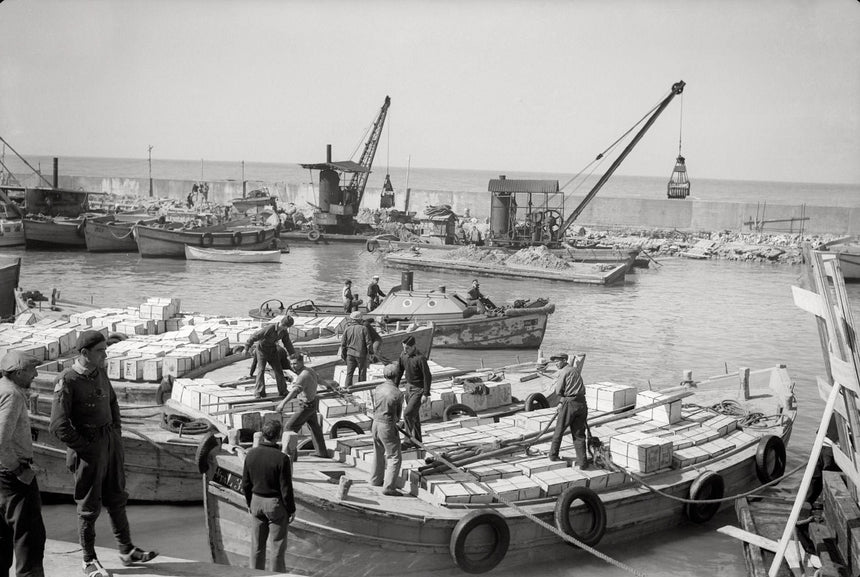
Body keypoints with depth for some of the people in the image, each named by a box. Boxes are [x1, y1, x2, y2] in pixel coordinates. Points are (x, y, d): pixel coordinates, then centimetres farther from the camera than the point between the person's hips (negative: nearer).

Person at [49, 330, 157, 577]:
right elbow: (59, 426, -21)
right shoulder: (67, 381, -18)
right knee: (89, 506, 5)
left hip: (111, 442, 7)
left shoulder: (100, 373, 4)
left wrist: (117, 433, 13)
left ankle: (127, 551, 26)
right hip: (88, 448, -7)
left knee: (117, 498, 15)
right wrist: (86, 448, -16)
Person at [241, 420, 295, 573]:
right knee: (278, 546, 8)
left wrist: (249, 503, 16)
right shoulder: (282, 458, -21)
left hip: (256, 501, 5)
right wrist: (291, 510, -5)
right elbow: (286, 488, -17)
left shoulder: (251, 454, -7)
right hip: (276, 503, -5)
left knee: (257, 544, 14)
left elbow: (246, 484, 2)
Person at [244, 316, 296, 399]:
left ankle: (283, 391, 15)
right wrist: (247, 348, -16)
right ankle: (259, 393, -9)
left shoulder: (284, 331, -13)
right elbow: (255, 336, -25)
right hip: (262, 349, -5)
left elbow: (287, 343, 3)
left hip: (273, 351, 6)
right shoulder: (269, 329, -33)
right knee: (261, 370, -12)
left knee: (278, 369, 4)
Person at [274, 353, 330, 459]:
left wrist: (283, 403, -56)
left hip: (306, 406, -10)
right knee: (315, 427, 21)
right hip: (313, 403, 10)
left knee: (290, 427, -5)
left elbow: (295, 391, -45)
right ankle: (322, 453, 33)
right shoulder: (309, 370, 1)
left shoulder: (303, 376, -30)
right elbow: (318, 378, 24)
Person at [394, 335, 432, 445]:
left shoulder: (420, 358, -24)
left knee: (407, 413, -14)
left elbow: (427, 376, -19)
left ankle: (410, 436, 4)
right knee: (413, 415, 15)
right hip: (409, 387, 7)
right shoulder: (403, 355, -3)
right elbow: (399, 371, 8)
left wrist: (426, 394, -18)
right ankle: (416, 440, 27)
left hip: (418, 390, -7)